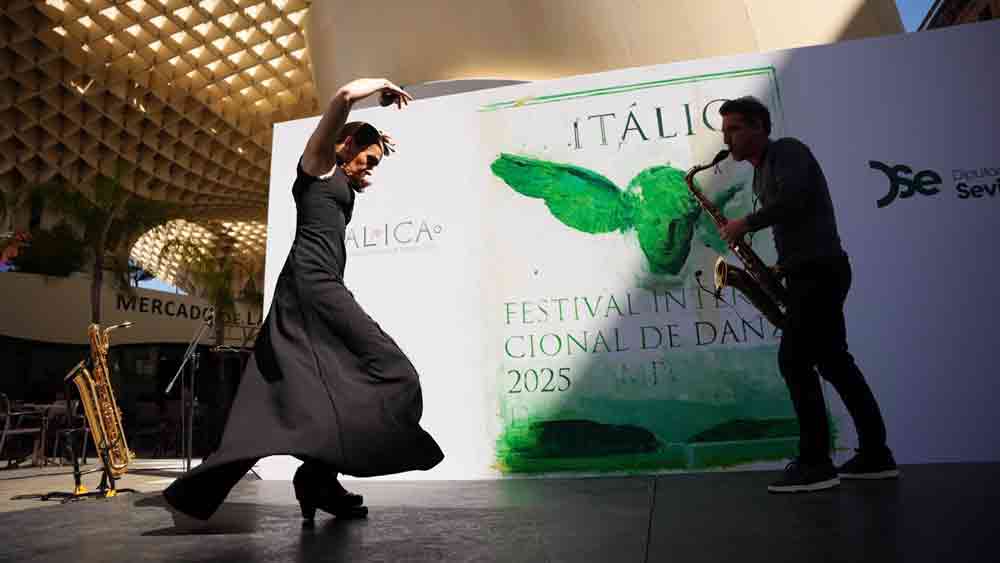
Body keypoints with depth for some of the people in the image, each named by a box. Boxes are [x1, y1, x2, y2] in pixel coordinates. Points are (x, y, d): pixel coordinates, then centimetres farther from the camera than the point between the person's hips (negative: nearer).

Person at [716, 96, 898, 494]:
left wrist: (745, 224, -14)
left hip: (819, 271, -10)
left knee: (794, 360, -12)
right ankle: (876, 455, 19)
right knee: (833, 361, 11)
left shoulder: (786, 150, -5)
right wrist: (780, 267, 9)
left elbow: (793, 200, -24)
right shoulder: (761, 172, 21)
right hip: (810, 273, 10)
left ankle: (815, 464, -5)